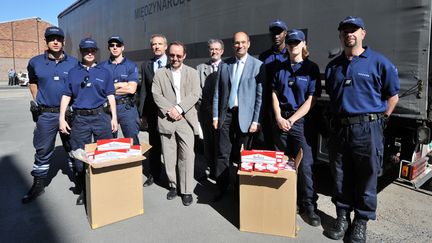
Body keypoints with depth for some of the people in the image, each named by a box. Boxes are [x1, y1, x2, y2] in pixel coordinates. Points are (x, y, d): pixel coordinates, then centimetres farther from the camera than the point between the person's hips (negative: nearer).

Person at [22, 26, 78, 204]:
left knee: (73, 148, 8)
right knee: (43, 151, 9)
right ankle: (38, 184, 23)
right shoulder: (35, 62, 4)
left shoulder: (73, 63, 1)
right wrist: (37, 102, 11)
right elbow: (32, 83, 20)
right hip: (45, 114, 1)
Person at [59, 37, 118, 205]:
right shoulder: (73, 72, 9)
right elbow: (66, 96, 8)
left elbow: (110, 96, 6)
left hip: (101, 116, -1)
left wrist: (114, 118, 0)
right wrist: (62, 118, 0)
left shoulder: (104, 72, 7)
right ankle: (84, 190, 22)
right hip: (80, 118, 1)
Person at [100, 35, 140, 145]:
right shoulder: (102, 66, 10)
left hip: (127, 108, -2)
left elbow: (132, 89, -9)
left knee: (133, 142, -1)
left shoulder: (131, 66, 3)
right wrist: (119, 84, -7)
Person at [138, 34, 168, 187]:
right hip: (153, 111, 3)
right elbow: (144, 90, 8)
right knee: (154, 145, 12)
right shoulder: (146, 66, 10)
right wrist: (142, 112, 4)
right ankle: (153, 174, 27)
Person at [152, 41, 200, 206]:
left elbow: (195, 95, -2)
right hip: (166, 119, 1)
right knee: (169, 155, 6)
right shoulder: (160, 73, 11)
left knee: (187, 155, -4)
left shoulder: (192, 73, 10)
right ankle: (173, 185, 22)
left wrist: (178, 108, -13)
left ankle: (186, 190, 6)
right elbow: (156, 95, 1)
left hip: (186, 119, -1)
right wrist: (169, 110, -12)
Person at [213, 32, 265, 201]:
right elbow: (217, 92, 9)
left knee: (241, 155, 8)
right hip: (226, 114, 3)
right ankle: (222, 187, 18)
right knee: (223, 154, 4)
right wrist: (215, 116, 4)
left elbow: (260, 95, -4)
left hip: (244, 115, -2)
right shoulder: (225, 65, 8)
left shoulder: (257, 65, -2)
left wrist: (256, 120, -7)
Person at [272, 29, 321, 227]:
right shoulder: (281, 67, 9)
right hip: (281, 119, 4)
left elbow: (311, 100, -7)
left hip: (300, 120, -3)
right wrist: (279, 118, -5)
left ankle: (308, 206, 5)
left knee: (305, 164, -7)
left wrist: (291, 120, -12)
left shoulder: (311, 68, -2)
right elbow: (274, 94, 9)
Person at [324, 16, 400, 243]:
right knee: (340, 177, 11)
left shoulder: (378, 62, -1)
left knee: (366, 179, 7)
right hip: (339, 129, 4)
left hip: (367, 130, -3)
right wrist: (338, 120, 11)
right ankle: (342, 216, 27)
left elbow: (393, 96, 3)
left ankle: (361, 221, 23)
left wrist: (376, 121, 1)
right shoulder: (333, 66, 12)